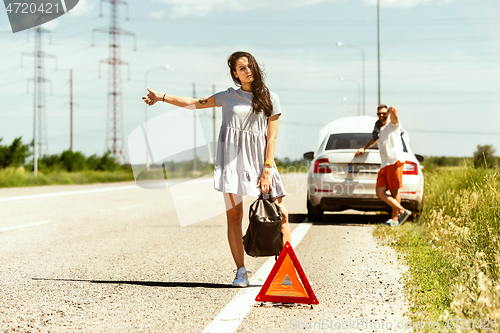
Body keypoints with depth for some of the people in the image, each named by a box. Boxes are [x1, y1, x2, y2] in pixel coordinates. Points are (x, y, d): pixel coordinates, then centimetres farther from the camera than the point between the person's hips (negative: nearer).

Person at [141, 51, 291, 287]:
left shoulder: (270, 99, 8)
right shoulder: (228, 97, 12)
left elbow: (272, 137, 3)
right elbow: (195, 103, 20)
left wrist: (267, 170, -5)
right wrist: (161, 97, 20)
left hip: (259, 160, -1)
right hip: (231, 160, 1)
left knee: (280, 215, -7)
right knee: (233, 216, -3)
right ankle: (241, 271, 2)